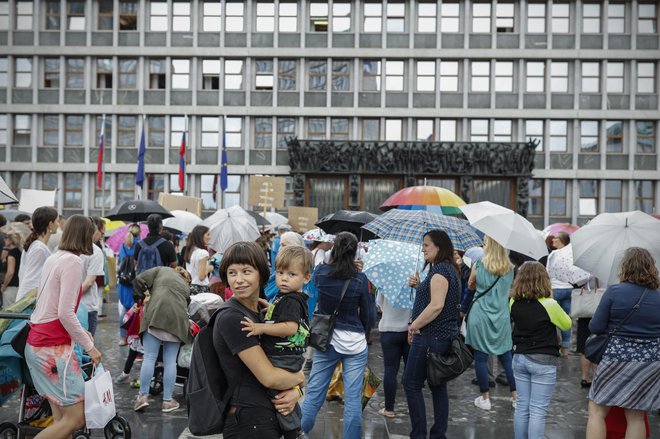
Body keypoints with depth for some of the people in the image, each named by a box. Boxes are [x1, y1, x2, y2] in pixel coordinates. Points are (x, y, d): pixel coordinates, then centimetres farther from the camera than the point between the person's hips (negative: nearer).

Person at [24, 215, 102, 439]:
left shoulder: (53, 259, 12)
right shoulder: (73, 262, -15)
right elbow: (65, 313, -20)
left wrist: (79, 332, 21)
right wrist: (89, 346, -12)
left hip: (36, 344, 9)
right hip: (54, 348, -9)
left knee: (62, 418, 12)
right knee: (76, 418, -5)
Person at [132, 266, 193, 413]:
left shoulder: (162, 270, 23)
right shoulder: (186, 287, 30)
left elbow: (139, 280, 11)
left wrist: (142, 296, 22)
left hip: (155, 314, -2)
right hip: (177, 319, 2)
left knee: (149, 357, 2)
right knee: (170, 361, 5)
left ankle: (143, 395, 2)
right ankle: (168, 400, 9)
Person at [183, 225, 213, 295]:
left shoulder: (189, 251, 9)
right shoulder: (203, 252, -15)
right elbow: (201, 276, -18)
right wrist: (209, 269, -1)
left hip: (190, 287, 8)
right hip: (201, 289, -8)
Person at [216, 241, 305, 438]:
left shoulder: (264, 313, 8)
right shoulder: (230, 319, -17)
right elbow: (269, 377, -19)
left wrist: (295, 391, -7)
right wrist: (299, 377, -1)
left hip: (271, 419, 8)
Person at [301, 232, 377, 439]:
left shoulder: (320, 273, -6)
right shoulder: (360, 279, -11)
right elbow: (369, 317, -3)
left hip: (325, 340, 2)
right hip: (355, 343, -2)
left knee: (313, 394, 10)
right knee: (353, 398, 6)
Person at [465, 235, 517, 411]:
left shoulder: (479, 265, -7)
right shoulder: (510, 268, 1)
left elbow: (470, 285, 10)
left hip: (480, 315, -3)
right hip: (502, 317, 3)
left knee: (481, 356, 5)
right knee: (506, 356, 12)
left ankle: (485, 398, 12)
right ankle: (516, 396, 15)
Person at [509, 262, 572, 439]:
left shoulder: (514, 302, -2)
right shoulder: (549, 304, -16)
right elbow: (567, 325, 0)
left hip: (519, 358, 5)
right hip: (543, 361, -5)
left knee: (522, 407, 13)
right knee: (537, 411, 1)